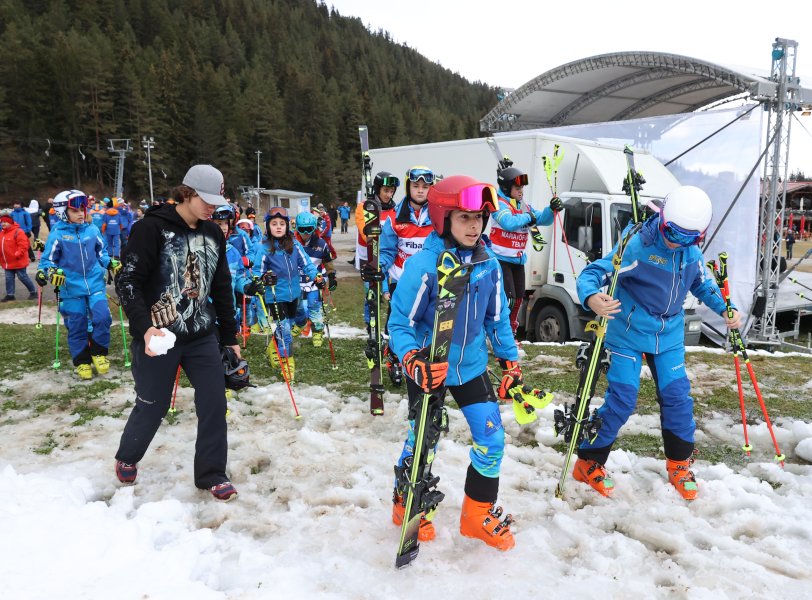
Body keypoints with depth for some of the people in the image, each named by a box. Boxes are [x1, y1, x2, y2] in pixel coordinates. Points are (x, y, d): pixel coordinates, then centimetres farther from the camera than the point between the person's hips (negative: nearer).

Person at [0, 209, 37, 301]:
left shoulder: (18, 232, -15)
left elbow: (23, 245, -21)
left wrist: (17, 254, -24)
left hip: (18, 262, -8)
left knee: (23, 277, -1)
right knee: (9, 278, 9)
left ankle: (33, 292, 12)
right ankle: (10, 294, 16)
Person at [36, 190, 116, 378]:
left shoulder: (93, 230, 2)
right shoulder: (57, 234, -7)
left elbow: (101, 253, 16)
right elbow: (47, 260, -1)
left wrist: (111, 264, -1)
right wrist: (47, 272, -20)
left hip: (95, 284, 2)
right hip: (71, 288, -2)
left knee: (102, 318, -12)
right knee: (77, 327, 6)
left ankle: (98, 353, 11)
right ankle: (82, 362, 22)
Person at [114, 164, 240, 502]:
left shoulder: (213, 234, 7)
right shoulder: (152, 227, -12)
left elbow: (222, 288, 14)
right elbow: (127, 281, -14)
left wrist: (230, 335, 16)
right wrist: (144, 327, -27)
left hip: (202, 336, 5)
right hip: (157, 337, -5)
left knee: (214, 403, 1)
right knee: (152, 407, 10)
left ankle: (211, 475, 18)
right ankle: (126, 459, 40)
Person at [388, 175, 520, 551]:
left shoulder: (488, 264, -5)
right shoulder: (422, 265, -21)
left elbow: (497, 319, 7)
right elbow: (399, 324, -16)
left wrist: (511, 364, 7)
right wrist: (414, 362, -32)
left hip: (472, 367, 5)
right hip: (429, 369, -4)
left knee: (492, 440, 4)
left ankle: (479, 513, 27)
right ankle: (406, 505, 36)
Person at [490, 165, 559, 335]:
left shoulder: (525, 206, 12)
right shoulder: (499, 204, -12)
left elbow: (543, 219, 7)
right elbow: (509, 223, -29)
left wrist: (552, 209, -12)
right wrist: (528, 217, -13)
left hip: (518, 260, 8)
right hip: (501, 259, -8)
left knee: (518, 298, 13)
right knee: (507, 298, -14)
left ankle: (511, 332, 28)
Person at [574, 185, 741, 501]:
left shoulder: (692, 253, -1)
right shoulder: (636, 246, -21)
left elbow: (702, 284, 19)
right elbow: (592, 273, -26)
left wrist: (724, 309, 4)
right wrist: (592, 298, -48)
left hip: (669, 336, 6)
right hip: (628, 335, -6)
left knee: (678, 398, 7)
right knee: (621, 400, -6)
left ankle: (679, 464, 28)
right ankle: (588, 463, 11)